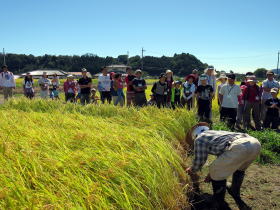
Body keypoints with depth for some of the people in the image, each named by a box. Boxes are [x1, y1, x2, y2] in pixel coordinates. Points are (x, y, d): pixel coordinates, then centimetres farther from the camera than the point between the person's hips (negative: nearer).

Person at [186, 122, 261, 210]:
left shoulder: (199, 139, 15)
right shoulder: (215, 133, 38)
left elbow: (199, 161, 17)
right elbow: (222, 157, 47)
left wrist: (192, 171, 39)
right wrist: (212, 174, 58)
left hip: (240, 147, -8)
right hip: (255, 143, 9)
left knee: (216, 173, 12)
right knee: (239, 168, 36)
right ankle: (235, 194, 51)